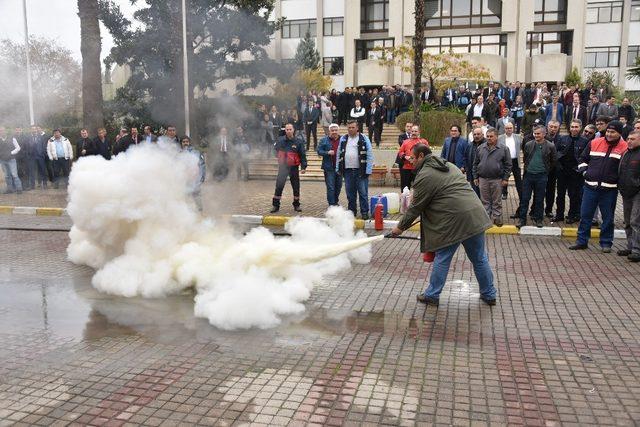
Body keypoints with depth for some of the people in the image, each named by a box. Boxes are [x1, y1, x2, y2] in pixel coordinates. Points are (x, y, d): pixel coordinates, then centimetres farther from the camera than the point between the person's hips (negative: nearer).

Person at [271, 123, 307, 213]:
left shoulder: (298, 142, -3)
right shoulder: (280, 140, 2)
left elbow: (303, 155, -2)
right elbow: (276, 152, 19)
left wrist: (303, 167, -7)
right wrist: (280, 159, 6)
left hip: (294, 168, 0)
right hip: (282, 167, 1)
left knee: (296, 187, 7)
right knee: (279, 187, -1)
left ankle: (296, 205, 20)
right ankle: (275, 205, 6)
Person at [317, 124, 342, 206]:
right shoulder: (324, 140, 2)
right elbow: (319, 151, -1)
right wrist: (327, 153, -17)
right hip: (329, 168, -3)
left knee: (338, 186, 13)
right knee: (330, 187, -5)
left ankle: (336, 202, 31)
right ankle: (332, 204, -2)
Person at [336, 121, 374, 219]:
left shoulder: (364, 139, -1)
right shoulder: (343, 139, 12)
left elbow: (370, 156, -4)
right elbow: (339, 154, 14)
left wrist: (368, 170, -11)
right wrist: (338, 169, 7)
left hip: (360, 171, -4)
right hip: (347, 171, 4)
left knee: (363, 193, -1)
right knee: (350, 193, 10)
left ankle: (364, 212, 6)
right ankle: (352, 211, 21)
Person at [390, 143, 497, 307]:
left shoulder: (425, 176, -6)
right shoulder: (449, 165, 22)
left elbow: (415, 207, -3)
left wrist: (401, 227, 9)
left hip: (454, 221, -7)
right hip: (475, 215, 8)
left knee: (442, 258, 7)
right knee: (480, 258, 16)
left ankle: (432, 295, 17)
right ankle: (489, 295, 26)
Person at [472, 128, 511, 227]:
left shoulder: (503, 149, -1)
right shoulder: (480, 148, 7)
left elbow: (508, 165, -1)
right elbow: (476, 164, 11)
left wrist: (505, 178, -5)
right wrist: (475, 177, 7)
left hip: (497, 180, -2)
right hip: (483, 179, 2)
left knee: (497, 201, 6)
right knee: (485, 201, 9)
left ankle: (497, 218, 15)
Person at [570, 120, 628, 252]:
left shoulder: (624, 148, -4)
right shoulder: (594, 143, 4)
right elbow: (583, 159, 17)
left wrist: (618, 180, -7)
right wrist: (584, 171, 4)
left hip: (609, 189, -2)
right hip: (590, 186, 2)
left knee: (608, 217, 8)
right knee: (585, 215, 6)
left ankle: (606, 243, 20)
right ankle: (582, 241, 16)